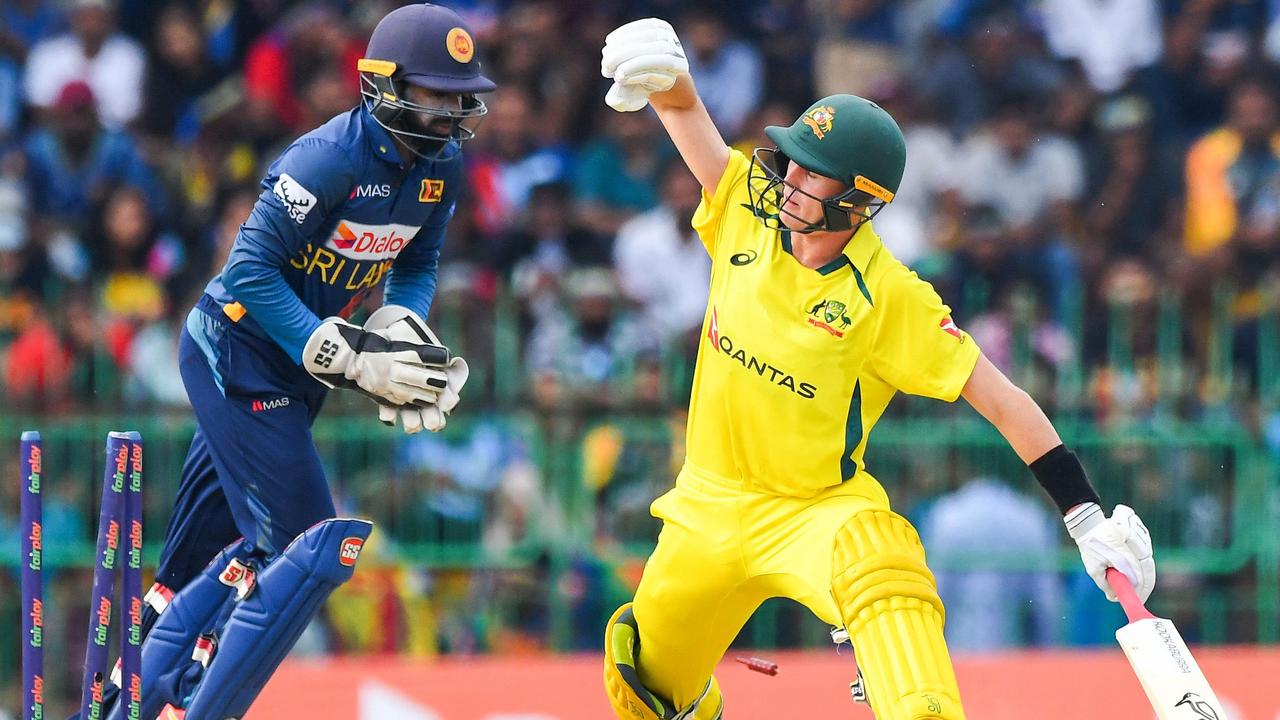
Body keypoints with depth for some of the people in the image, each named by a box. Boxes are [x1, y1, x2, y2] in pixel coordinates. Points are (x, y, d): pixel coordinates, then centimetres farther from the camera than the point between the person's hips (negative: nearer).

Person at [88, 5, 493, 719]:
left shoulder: (443, 165, 0)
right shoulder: (329, 157, -25)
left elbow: (416, 265, 13)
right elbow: (253, 272, -25)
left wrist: (402, 330, -8)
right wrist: (347, 359, -26)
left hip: (292, 366, 8)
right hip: (238, 356, -8)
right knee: (313, 550, -13)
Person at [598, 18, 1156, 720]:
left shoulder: (889, 298, -18)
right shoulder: (748, 212, -6)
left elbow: (1001, 399, -17)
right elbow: (685, 110, -4)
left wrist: (1087, 518, -22)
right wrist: (661, 71, -29)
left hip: (821, 510, -5)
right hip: (712, 505, 5)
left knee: (878, 570, -37)